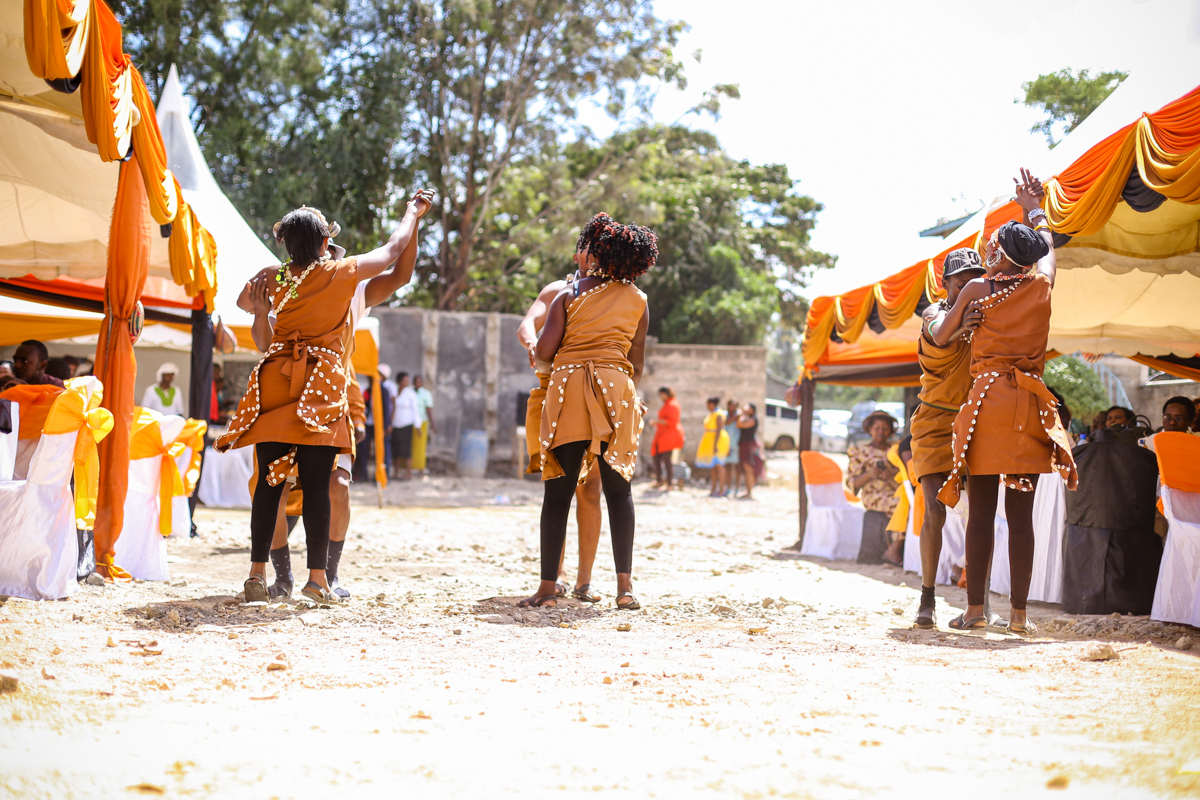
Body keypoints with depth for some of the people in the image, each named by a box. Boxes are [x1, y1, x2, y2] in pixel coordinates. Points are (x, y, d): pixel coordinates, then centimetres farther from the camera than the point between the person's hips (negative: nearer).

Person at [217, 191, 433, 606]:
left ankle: (257, 573, 2)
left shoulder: (273, 277, 7)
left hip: (276, 383, 3)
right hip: (321, 386, -3)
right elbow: (393, 249, 13)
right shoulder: (342, 273, -2)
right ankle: (317, 577, -2)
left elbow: (244, 302, 29)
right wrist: (414, 212, 28)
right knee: (316, 485, -3)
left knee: (270, 482, 4)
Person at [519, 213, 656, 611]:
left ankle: (547, 587, 1)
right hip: (617, 391, 2)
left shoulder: (568, 296, 2)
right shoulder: (637, 300, 9)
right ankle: (625, 585, 0)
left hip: (569, 389, -2)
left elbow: (543, 351, -3)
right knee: (618, 489, 8)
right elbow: (637, 358, 13)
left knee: (558, 492, 2)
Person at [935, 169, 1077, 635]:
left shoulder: (976, 290, 0)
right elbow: (1047, 247, 28)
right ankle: (1019, 613, 2)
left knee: (981, 512, 1)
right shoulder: (1042, 285, 6)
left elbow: (940, 338, 9)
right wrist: (1034, 209, 43)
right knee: (1021, 513, 2)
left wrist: (936, 317, 31)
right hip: (1029, 404, 2)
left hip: (985, 400, -2)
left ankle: (975, 609, 1)